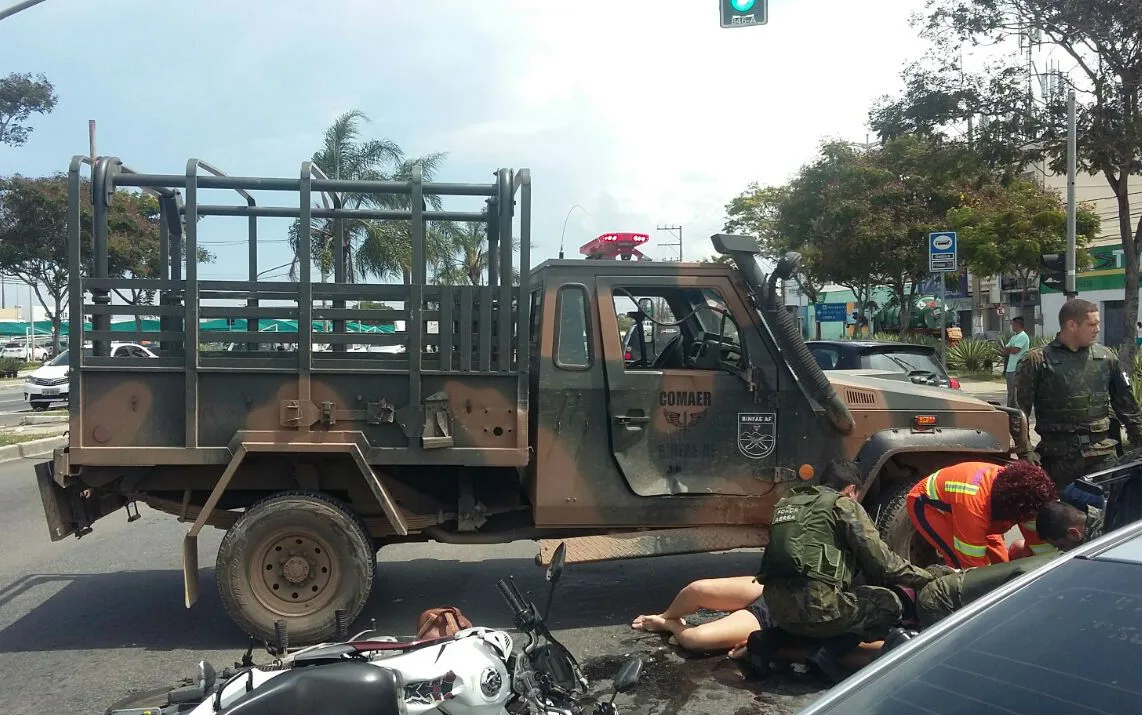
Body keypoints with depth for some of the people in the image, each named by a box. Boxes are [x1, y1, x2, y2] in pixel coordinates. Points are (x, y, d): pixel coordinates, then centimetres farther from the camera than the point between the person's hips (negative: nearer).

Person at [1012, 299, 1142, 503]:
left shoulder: (1106, 358, 9)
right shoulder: (1037, 361, -3)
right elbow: (1020, 410, -5)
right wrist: (1025, 451, -11)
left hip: (1103, 454, 3)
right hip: (1058, 455, -3)